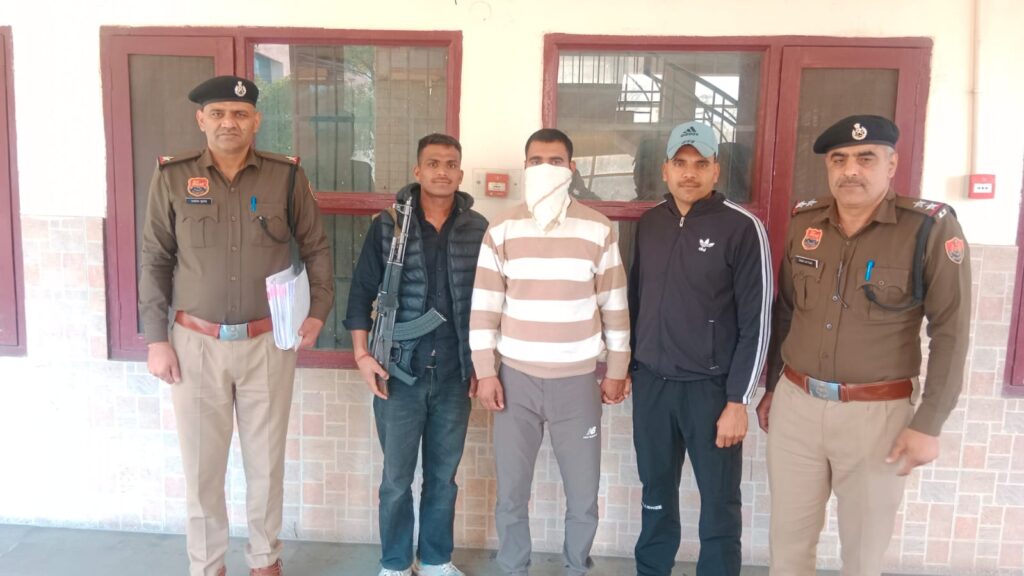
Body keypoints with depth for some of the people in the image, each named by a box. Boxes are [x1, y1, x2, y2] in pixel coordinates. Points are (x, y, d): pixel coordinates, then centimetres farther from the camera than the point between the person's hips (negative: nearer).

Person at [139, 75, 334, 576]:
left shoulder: (286, 176, -1)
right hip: (196, 343, 0)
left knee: (266, 459, 12)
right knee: (201, 463, 10)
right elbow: (155, 262, 3)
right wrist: (156, 339, -1)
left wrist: (319, 310, -3)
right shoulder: (172, 177, -1)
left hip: (268, 343, 0)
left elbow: (316, 248, 7)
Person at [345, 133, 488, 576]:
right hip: (399, 371, -1)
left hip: (455, 373, 2)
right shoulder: (388, 225, -2)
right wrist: (362, 355, -7)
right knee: (397, 477, 8)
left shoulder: (478, 229, 2)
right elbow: (362, 292, -1)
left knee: (443, 475, 13)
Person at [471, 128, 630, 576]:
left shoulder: (598, 230, -1)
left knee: (583, 495, 9)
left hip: (577, 381, 0)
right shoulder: (502, 230, 0)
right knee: (511, 493, 10)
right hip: (515, 378, 0)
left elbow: (614, 305, 4)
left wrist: (617, 370, 4)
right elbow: (484, 307, 0)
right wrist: (485, 372, -3)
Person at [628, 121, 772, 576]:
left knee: (719, 501, 7)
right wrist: (626, 364, 13)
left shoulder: (742, 227, -10)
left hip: (710, 387, -4)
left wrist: (738, 400, -13)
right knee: (656, 491, 17)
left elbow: (756, 321, -11)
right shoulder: (649, 222, 6)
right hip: (651, 382, 5)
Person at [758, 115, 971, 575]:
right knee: (788, 536, 15)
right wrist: (772, 388, 15)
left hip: (876, 412, -3)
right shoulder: (804, 222, 3)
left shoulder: (931, 228, -10)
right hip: (796, 403, 4)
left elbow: (951, 333, -8)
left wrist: (929, 423, -10)